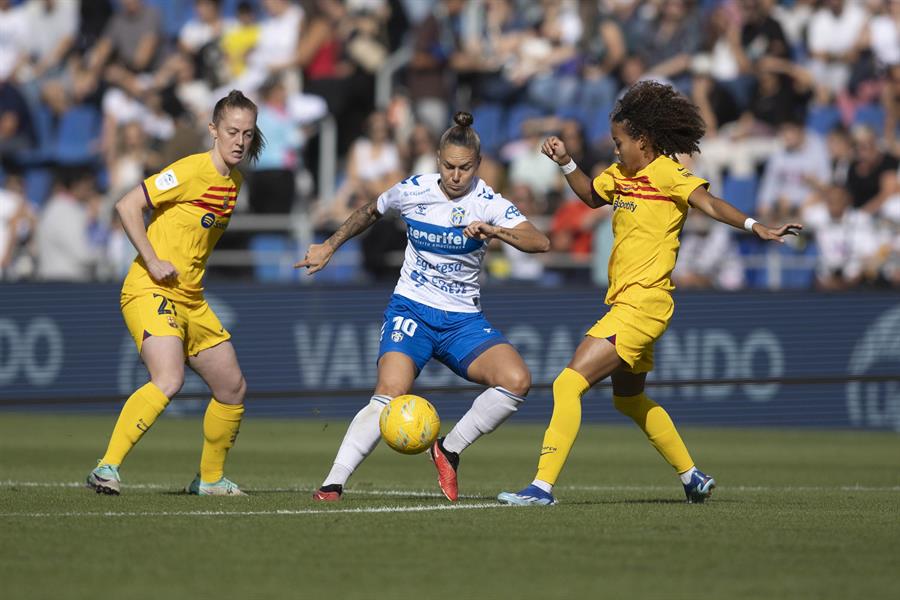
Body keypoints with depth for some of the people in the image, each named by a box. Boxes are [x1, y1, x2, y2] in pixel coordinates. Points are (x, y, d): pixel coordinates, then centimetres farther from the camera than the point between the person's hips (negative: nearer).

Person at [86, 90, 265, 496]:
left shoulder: (234, 181, 11)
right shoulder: (192, 171, -15)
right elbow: (127, 206, -19)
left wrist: (191, 275, 14)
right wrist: (152, 261, -21)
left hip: (191, 300, 9)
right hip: (150, 292, -9)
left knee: (233, 388, 13)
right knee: (169, 381, -29)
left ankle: (209, 479, 28)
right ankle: (107, 467, -30)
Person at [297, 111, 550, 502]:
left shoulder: (488, 203, -8)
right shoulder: (413, 190, -3)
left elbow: (540, 242, -22)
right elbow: (370, 211, 20)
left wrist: (495, 231, -38)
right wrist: (329, 247, 23)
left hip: (463, 319, 1)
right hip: (411, 310, -1)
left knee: (517, 380, -22)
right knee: (391, 393, -26)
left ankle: (449, 449, -3)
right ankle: (333, 483, -24)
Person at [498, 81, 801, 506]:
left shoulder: (666, 174, -12)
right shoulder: (622, 175, 13)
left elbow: (709, 203, -25)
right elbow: (592, 196, 31)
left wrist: (756, 227, -40)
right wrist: (566, 163, 15)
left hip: (642, 305, -11)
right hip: (626, 303, 11)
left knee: (568, 384, -17)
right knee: (629, 398, 26)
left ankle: (542, 486, -19)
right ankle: (693, 477, 38)